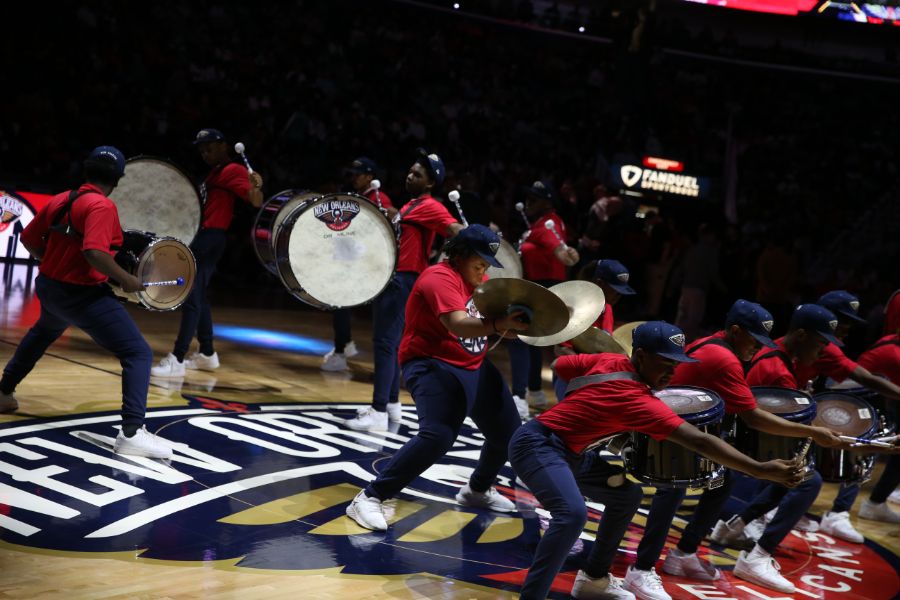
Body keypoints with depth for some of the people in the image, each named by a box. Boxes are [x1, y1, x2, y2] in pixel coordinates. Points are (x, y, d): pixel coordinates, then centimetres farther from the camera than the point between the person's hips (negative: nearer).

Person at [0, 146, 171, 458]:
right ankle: (132, 433, -23)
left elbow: (29, 239, 13)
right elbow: (94, 253, -32)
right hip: (84, 296, -9)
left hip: (48, 288, 9)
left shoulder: (59, 200, 5)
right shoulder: (102, 206, -18)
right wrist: (125, 279, -19)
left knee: (42, 334, 39)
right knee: (138, 353, -9)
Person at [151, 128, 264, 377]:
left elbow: (256, 202, -21)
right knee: (198, 296, 15)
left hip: (210, 239, -11)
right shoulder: (214, 172, 22)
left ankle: (177, 360, -15)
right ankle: (207, 354, 22)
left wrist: (255, 188, -41)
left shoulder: (233, 171, -9)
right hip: (202, 237, 11)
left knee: (190, 297, -13)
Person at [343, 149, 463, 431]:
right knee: (390, 342, 15)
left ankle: (379, 413, -15)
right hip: (393, 275, 10)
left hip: (402, 279, -10)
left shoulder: (430, 207, -11)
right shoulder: (411, 205, 18)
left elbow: (455, 230, -27)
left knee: (384, 342, -13)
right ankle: (391, 403, 23)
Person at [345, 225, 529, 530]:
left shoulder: (478, 281, 11)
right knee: (436, 437, -28)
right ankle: (369, 498, -19)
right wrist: (498, 325, -51)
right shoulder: (440, 278, -18)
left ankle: (478, 490, 40)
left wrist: (511, 322, -7)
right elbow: (458, 324, -34)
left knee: (507, 433, 13)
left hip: (475, 367, 10)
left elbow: (492, 313, 17)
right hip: (434, 367, -10)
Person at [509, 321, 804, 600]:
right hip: (536, 445, -10)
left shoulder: (610, 361, -3)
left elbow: (558, 365, 11)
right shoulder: (638, 400, -27)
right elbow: (699, 442, -34)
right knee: (573, 513, -35)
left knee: (627, 494, 16)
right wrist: (761, 470, -38)